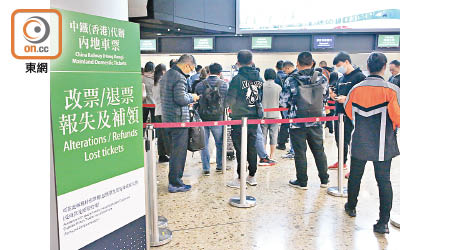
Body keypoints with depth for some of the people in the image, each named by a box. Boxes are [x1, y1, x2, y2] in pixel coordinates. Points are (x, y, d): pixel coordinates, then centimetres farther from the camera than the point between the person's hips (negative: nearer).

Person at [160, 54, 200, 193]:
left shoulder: (166, 74, 14)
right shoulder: (179, 78, -17)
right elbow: (181, 99, -24)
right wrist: (192, 98, -5)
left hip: (167, 118, 10)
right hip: (179, 119, -10)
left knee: (174, 150, 18)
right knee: (179, 151, -1)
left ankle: (174, 180, 27)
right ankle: (175, 184, 6)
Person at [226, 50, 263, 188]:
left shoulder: (237, 79, -14)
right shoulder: (259, 78, 3)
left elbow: (230, 100, -11)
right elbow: (261, 97, 9)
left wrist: (234, 109, 9)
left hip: (239, 119, -5)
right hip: (254, 117, 5)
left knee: (240, 149, 2)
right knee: (252, 147, 14)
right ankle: (252, 176, 23)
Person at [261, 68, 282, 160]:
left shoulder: (261, 86, -5)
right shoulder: (278, 87, -5)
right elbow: (281, 101, 3)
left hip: (263, 114, 1)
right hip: (275, 115, 0)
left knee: (263, 135, 8)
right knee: (273, 135, 6)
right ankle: (272, 156, 9)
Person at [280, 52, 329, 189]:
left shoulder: (291, 80, -12)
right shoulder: (321, 78, -3)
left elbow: (284, 99, -4)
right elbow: (325, 96, 10)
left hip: (297, 122, -3)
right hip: (316, 121, 3)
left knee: (300, 152, 6)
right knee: (319, 150, 15)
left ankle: (302, 181, 13)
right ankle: (324, 180, 25)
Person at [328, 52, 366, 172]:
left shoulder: (359, 76, -9)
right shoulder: (341, 79, 16)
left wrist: (347, 99, -20)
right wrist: (334, 95, 5)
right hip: (339, 113, 8)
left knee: (351, 141, -4)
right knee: (339, 139, 17)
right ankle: (342, 161, 35)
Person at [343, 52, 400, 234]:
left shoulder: (356, 89, -5)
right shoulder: (392, 90, -15)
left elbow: (348, 113, 9)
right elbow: (399, 119, -14)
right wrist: (392, 125, 8)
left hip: (359, 142, 3)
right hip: (383, 145, -2)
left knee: (355, 176, 19)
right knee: (384, 181, 5)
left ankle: (351, 207, 37)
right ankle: (383, 222, 5)